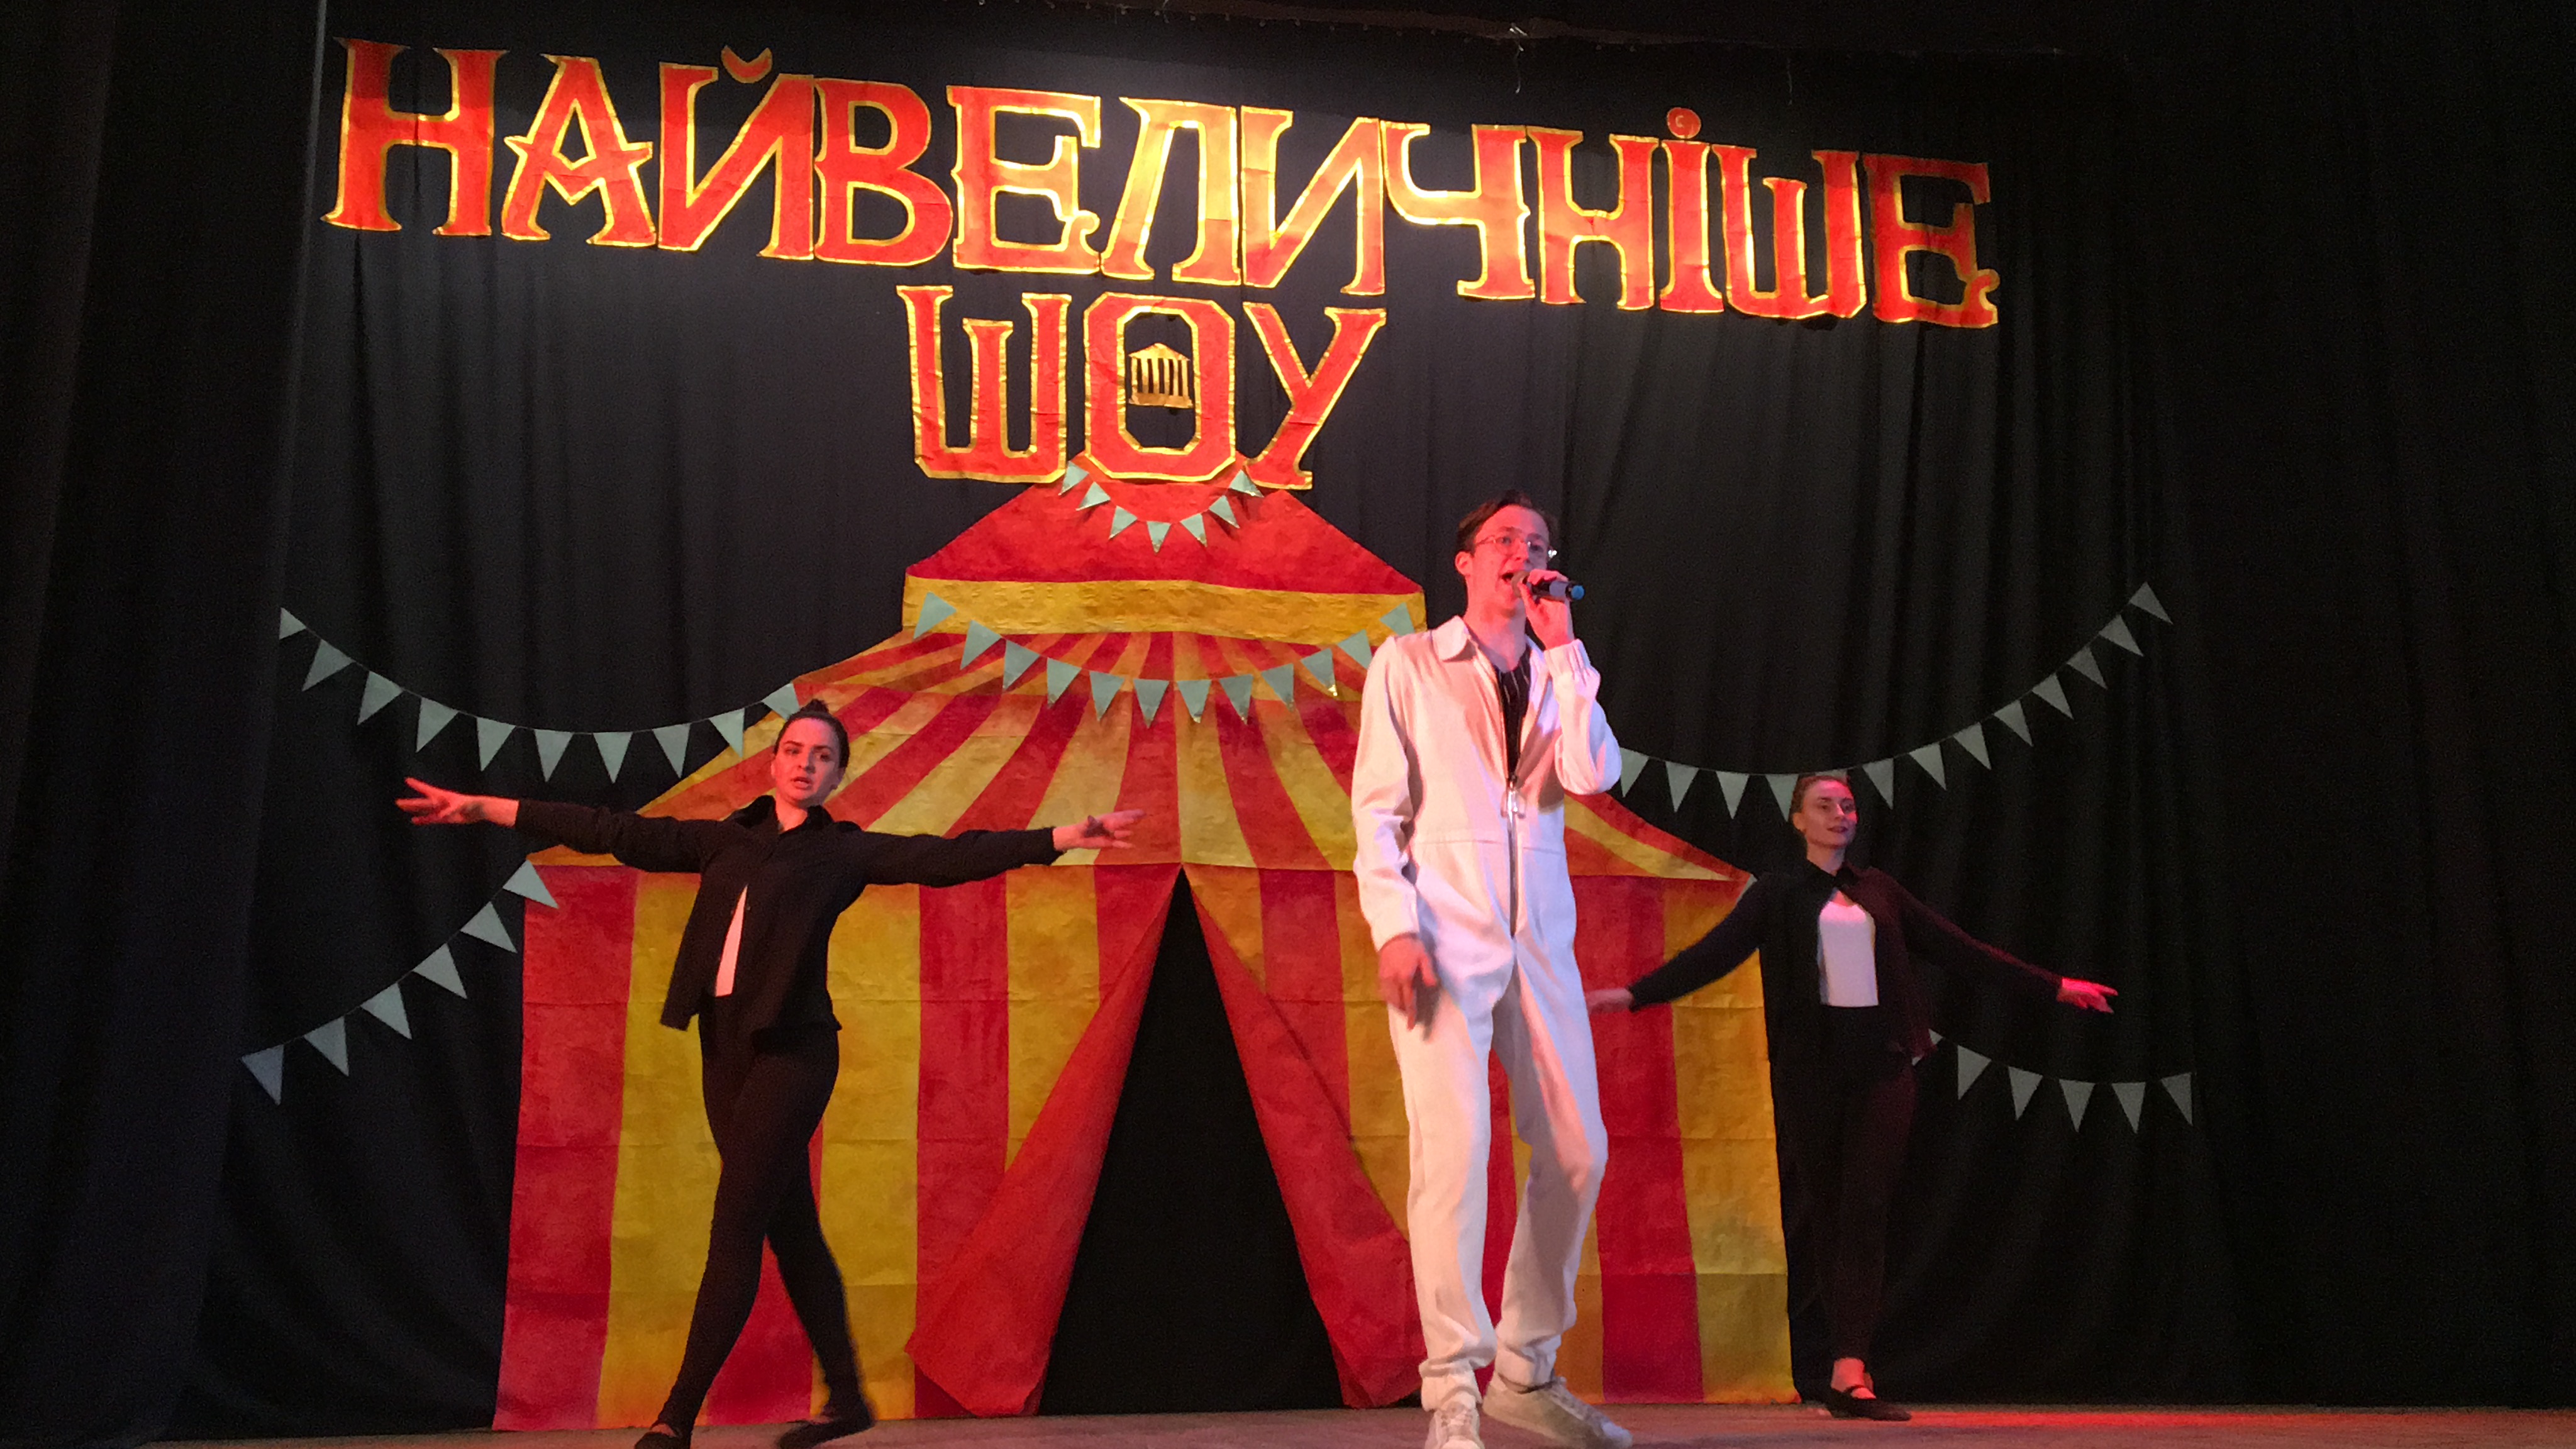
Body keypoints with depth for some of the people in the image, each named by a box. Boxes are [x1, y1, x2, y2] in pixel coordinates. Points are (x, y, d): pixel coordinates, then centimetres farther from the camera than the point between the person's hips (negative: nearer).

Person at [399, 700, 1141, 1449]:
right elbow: (617, 832, 13)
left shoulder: (845, 851, 1)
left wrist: (1064, 836, -20)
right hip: (725, 1048, 5)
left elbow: (948, 858, -9)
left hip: (793, 1050, -5)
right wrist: (484, 807, 12)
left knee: (734, 1231, -8)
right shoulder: (725, 840, 13)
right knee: (789, 1228, 12)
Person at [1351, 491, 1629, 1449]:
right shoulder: (1408, 664, 7)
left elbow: (1592, 775, -3)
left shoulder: (1558, 676, 17)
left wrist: (1562, 649, -2)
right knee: (1454, 1147, -14)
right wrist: (1393, 926, -12)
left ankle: (1526, 1371, 19)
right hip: (1444, 937, -4)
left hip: (1539, 939, 5)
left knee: (1577, 1152, 4)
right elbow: (1377, 806, -1)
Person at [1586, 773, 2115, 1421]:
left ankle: (1849, 1374, -13)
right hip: (1812, 1062, -2)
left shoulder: (1878, 890, 14)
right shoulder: (1777, 892, 5)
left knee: (1867, 1208, -8)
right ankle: (1852, 1364, 13)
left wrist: (2052, 984, 20)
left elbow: (1958, 947, 18)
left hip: (1880, 1063, 2)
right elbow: (1715, 952, -5)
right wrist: (1633, 994, -17)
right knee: (1824, 1207, 2)